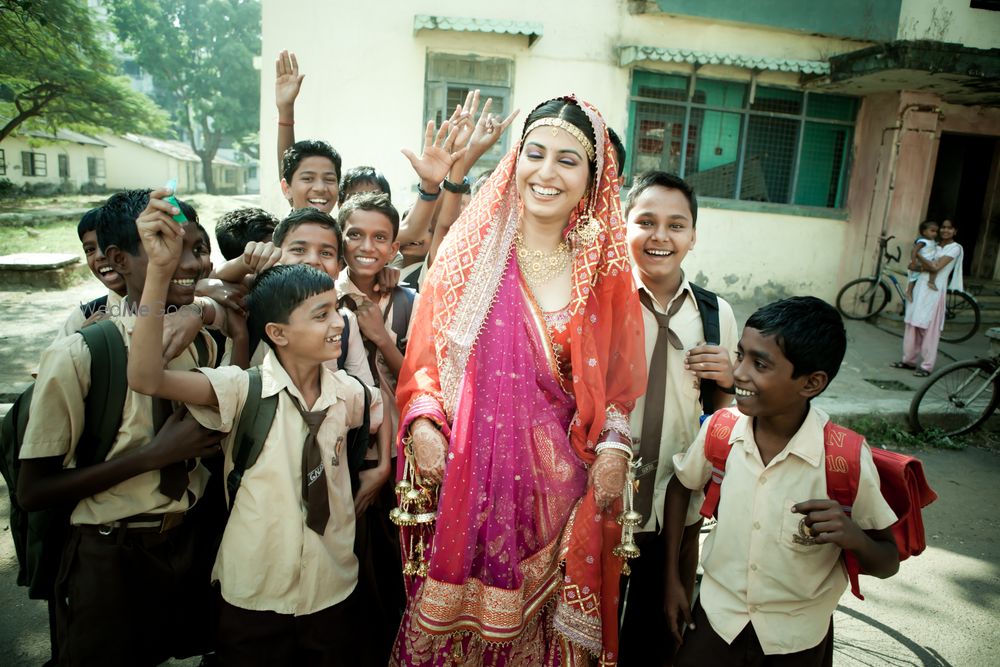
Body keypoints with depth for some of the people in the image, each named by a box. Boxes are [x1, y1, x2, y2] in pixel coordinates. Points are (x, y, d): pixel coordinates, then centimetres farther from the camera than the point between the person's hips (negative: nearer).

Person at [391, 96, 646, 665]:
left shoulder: (605, 270, 3)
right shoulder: (473, 252, 0)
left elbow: (618, 381, 8)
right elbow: (426, 357, 2)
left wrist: (615, 449, -6)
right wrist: (423, 423, -13)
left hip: (560, 480, 1)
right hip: (470, 471, 0)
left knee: (537, 614, 14)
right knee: (456, 609, 11)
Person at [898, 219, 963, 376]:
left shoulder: (955, 248, -3)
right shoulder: (934, 245, 15)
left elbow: (936, 267, -13)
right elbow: (918, 266, 12)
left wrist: (917, 255, -7)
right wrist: (922, 266, -8)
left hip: (934, 291, -6)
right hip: (920, 287, 6)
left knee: (929, 329, -4)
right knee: (912, 325, 8)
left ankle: (927, 366, 1)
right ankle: (909, 360, 18)